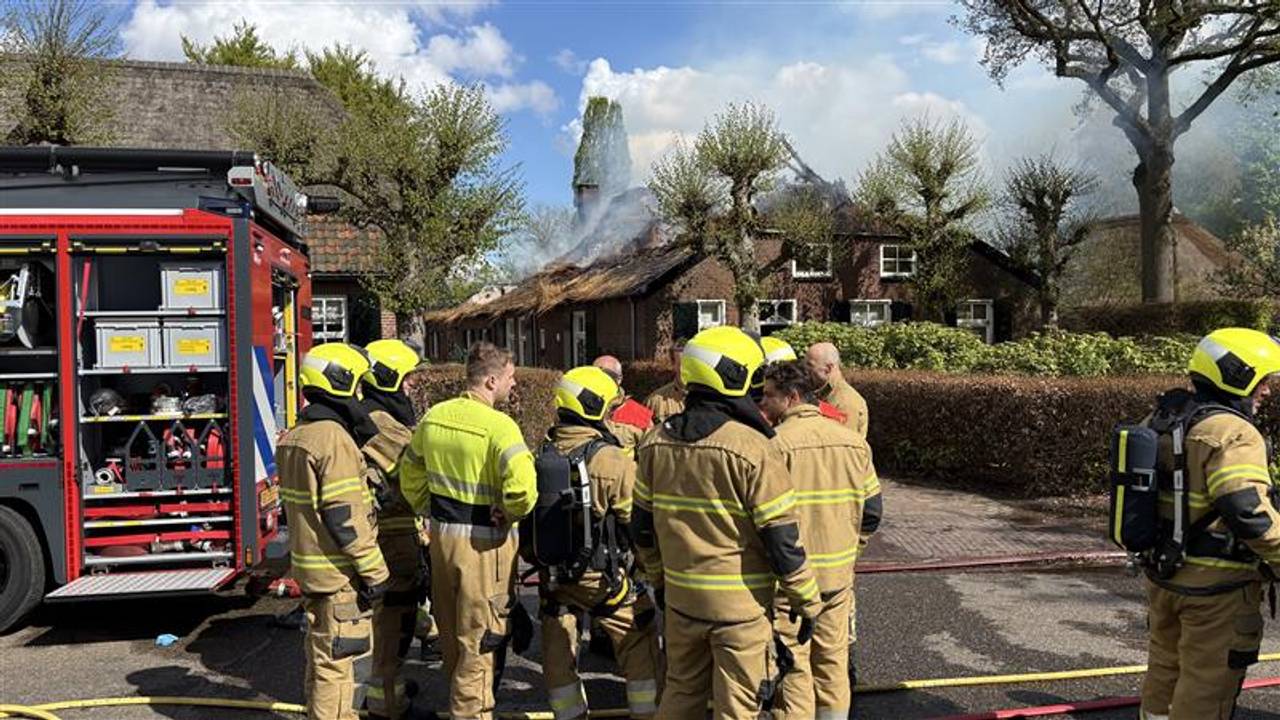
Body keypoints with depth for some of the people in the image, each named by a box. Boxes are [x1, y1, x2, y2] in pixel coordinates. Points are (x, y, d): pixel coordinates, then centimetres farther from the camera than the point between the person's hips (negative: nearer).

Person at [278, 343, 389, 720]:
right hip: (337, 572, -10)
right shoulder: (334, 438, -20)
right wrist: (374, 570, -18)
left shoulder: (296, 436, 11)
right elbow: (344, 516, -24)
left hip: (310, 565, 10)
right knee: (335, 660, -1)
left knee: (323, 655, 21)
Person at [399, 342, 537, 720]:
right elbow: (522, 488, -32)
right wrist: (511, 513, -13)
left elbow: (410, 472, 15)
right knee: (480, 637, 7)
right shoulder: (499, 425, -20)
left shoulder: (434, 416, 2)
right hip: (484, 541, -7)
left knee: (451, 630, 23)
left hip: (442, 533, 8)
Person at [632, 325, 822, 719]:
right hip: (741, 603, -5)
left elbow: (642, 526, 7)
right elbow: (782, 538, -17)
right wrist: (808, 601, -4)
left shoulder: (656, 442, -1)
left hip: (680, 598, 5)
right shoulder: (753, 448, -19)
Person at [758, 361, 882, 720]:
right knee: (832, 661, 19)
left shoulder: (775, 443, -16)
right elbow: (872, 512, 7)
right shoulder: (854, 442, 3)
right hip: (839, 576, 6)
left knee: (792, 667, 5)